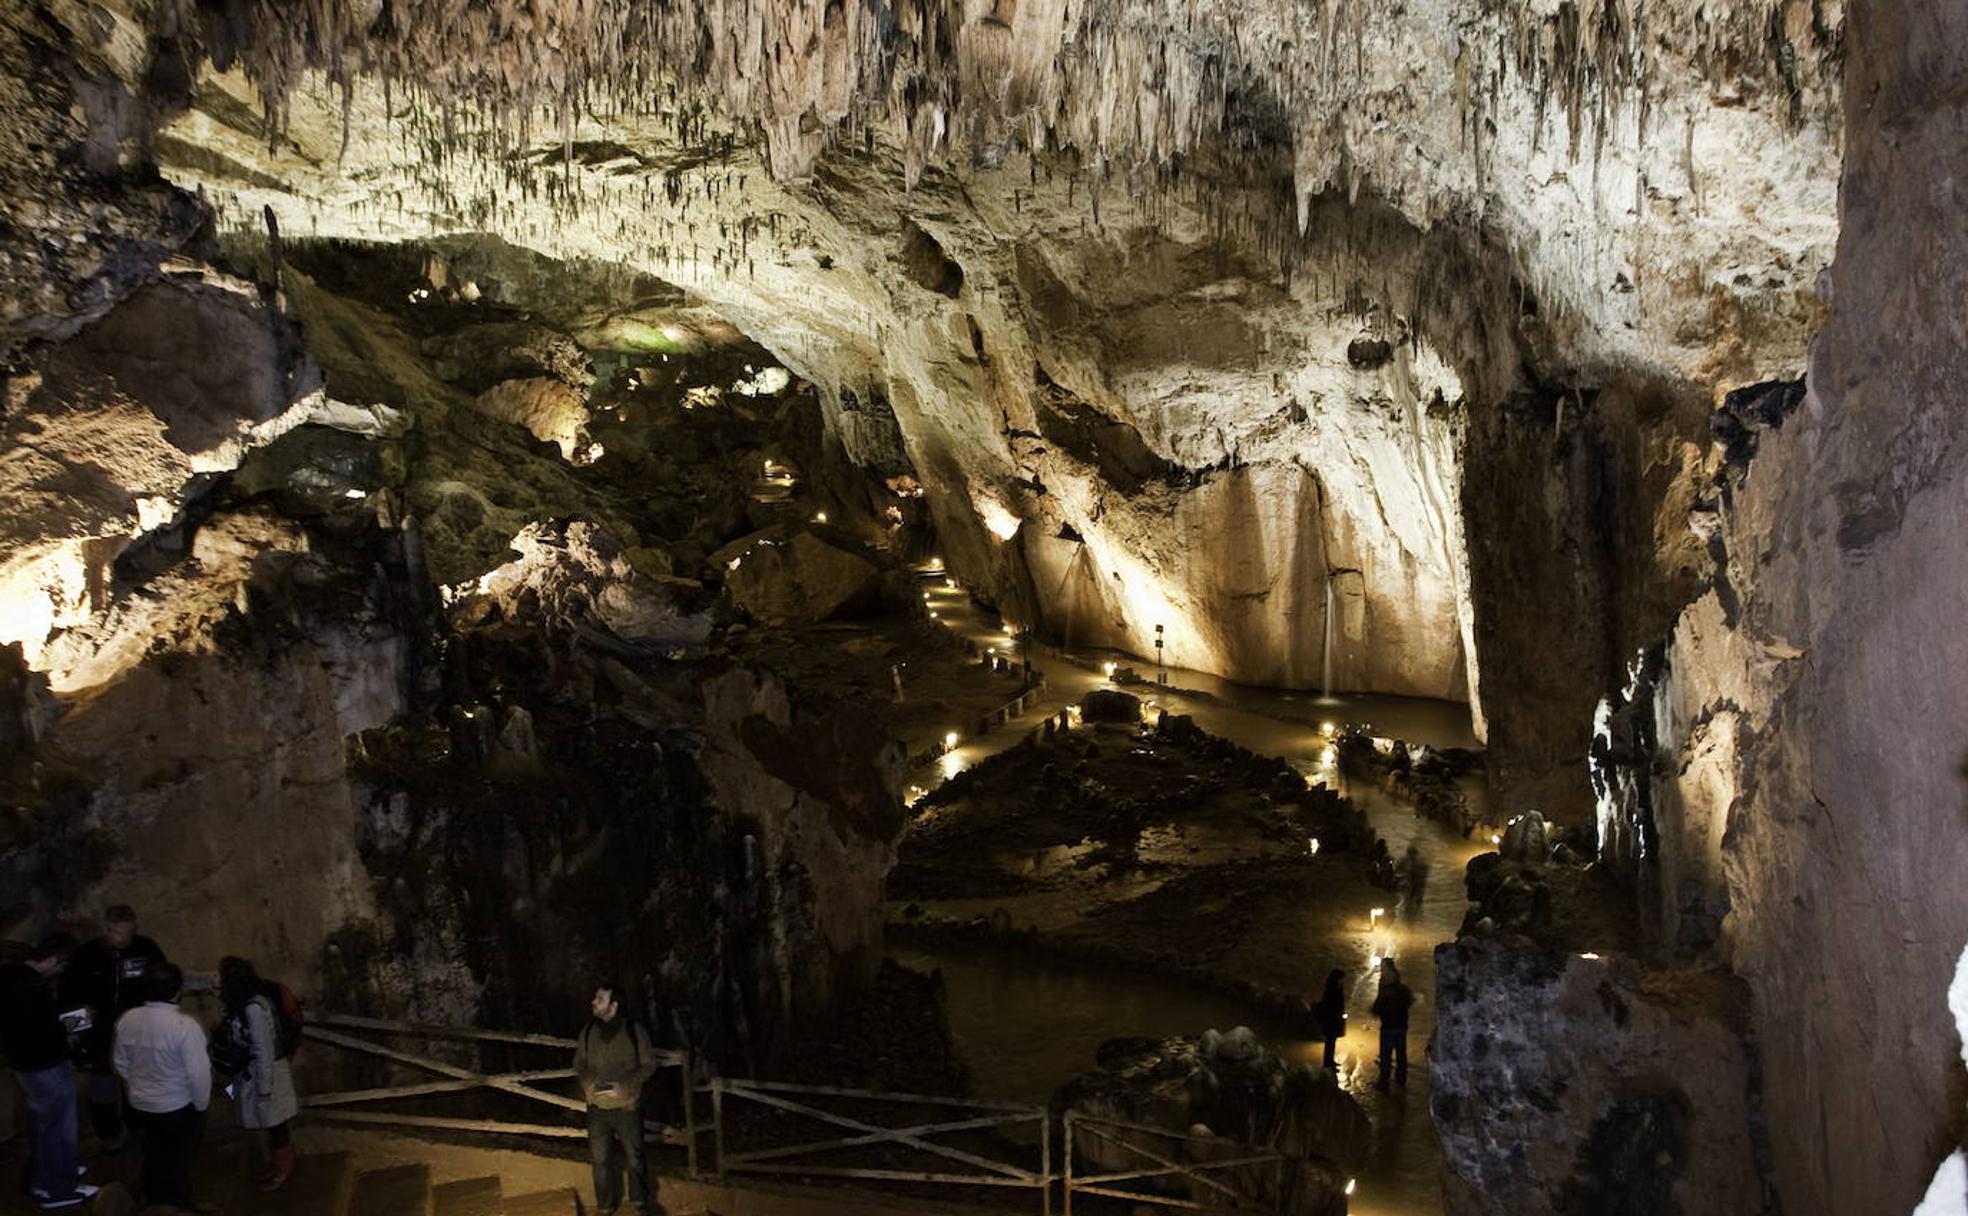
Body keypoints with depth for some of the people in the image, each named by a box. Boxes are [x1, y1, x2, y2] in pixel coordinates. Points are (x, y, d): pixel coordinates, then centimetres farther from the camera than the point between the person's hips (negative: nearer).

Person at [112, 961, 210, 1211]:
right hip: (178, 1109, -5)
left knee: (153, 1158, 25)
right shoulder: (185, 1025, -28)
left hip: (139, 1106, 5)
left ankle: (155, 1204, 41)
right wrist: (201, 1104, -6)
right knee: (179, 1162, 16)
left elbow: (119, 1063, 5)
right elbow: (198, 1073, -23)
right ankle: (177, 1207, 30)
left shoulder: (126, 1020, -9)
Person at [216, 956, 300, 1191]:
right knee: (273, 1126, 22)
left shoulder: (254, 1008, -27)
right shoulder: (247, 1003, 2)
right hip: (256, 1074, 9)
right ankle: (276, 1168, 36)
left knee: (276, 1126, 8)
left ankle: (282, 1172, 23)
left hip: (267, 1075, -9)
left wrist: (264, 1088, -19)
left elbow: (264, 1052, -24)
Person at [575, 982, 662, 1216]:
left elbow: (648, 1064, -7)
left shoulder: (634, 1030, -13)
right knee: (601, 1159, 12)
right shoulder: (588, 1030, -3)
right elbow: (579, 1062, 8)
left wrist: (624, 1085, -19)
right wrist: (588, 1081, -12)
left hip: (627, 1106, -2)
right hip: (597, 1107, 2)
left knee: (635, 1156, 12)